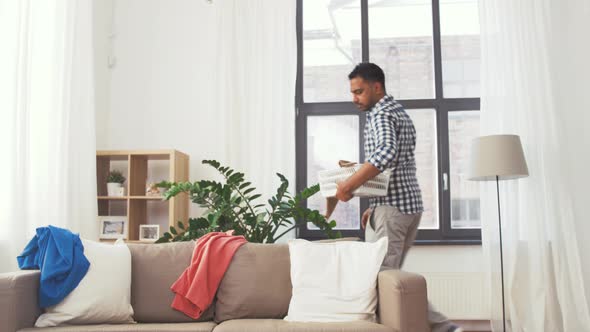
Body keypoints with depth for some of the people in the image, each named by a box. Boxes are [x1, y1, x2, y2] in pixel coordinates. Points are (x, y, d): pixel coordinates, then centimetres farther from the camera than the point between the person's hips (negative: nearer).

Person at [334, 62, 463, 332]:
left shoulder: (380, 114, -10)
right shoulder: (400, 113, 21)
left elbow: (387, 153, -32)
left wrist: (350, 184, -27)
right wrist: (375, 206, 22)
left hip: (392, 206, -10)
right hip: (410, 203, 10)